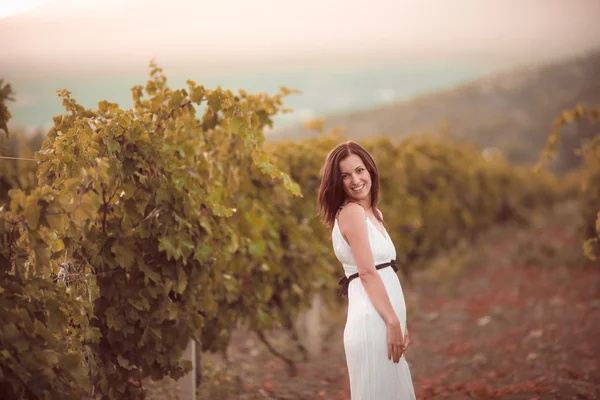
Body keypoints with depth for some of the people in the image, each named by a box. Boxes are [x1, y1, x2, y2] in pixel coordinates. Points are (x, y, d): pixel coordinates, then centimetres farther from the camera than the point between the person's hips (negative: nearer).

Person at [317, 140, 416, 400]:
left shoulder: (373, 213, 17)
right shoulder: (351, 211, -10)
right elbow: (367, 272, -16)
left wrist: (400, 324, 16)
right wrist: (393, 322, -17)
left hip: (383, 320, 9)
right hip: (373, 321, -9)